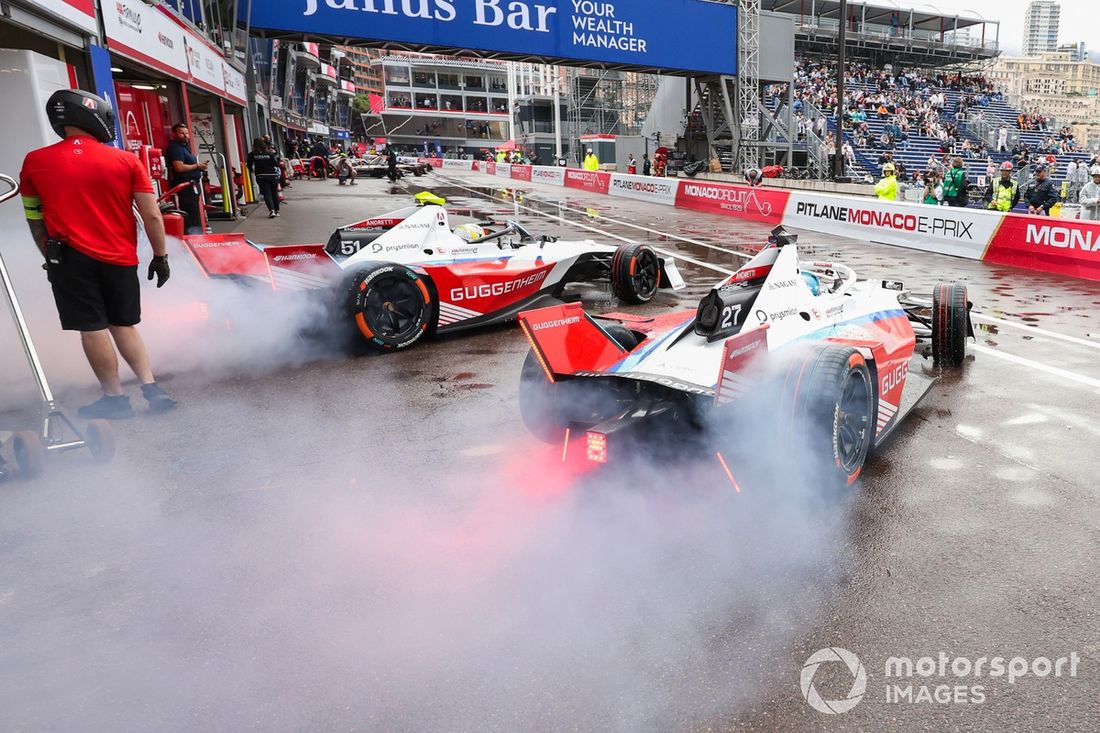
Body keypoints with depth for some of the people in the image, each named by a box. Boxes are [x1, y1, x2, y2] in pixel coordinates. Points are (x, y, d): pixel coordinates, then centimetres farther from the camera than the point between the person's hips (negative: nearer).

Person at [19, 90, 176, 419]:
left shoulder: (35, 162, 4)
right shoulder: (127, 160, -1)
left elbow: (34, 219, 13)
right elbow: (152, 215, -3)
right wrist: (160, 256, 6)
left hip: (69, 256, -1)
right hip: (119, 258, 1)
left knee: (92, 328, 4)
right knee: (123, 324, 14)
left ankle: (115, 397, 9)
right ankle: (151, 388, 7)